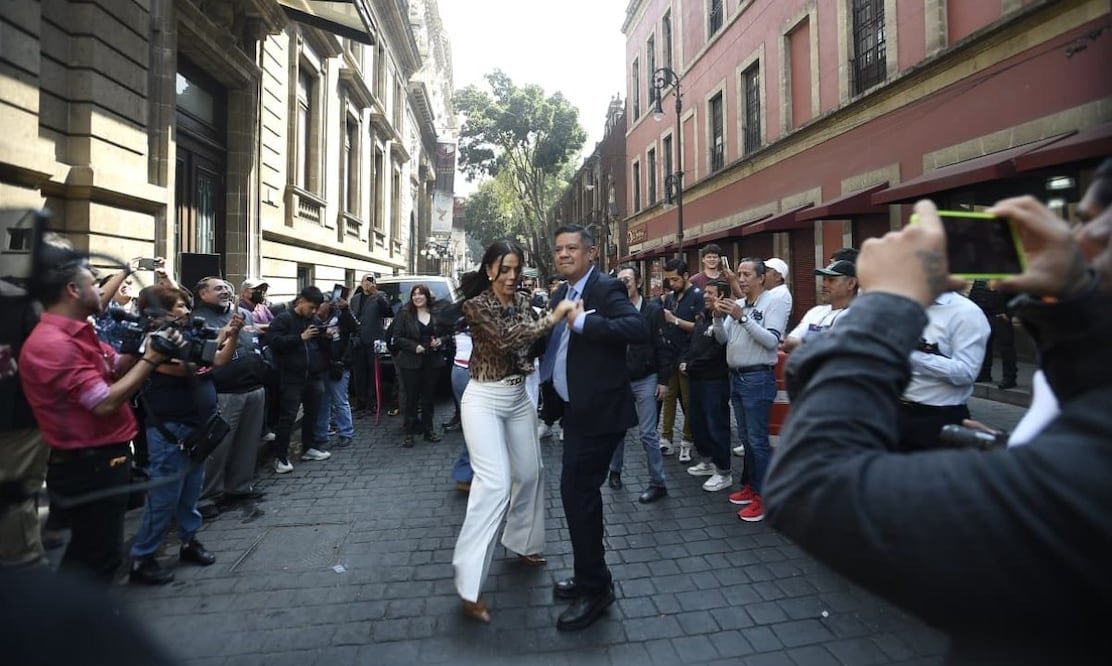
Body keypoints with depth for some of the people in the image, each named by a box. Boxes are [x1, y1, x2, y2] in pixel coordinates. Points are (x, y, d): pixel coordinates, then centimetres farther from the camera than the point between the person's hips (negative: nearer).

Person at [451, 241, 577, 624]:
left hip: (519, 397, 7)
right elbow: (505, 339, -25)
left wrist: (557, 317, -11)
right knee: (494, 482, -13)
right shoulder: (476, 305, -12)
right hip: (484, 399, -6)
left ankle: (522, 542, 40)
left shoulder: (523, 302, 6)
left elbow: (534, 343, 4)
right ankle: (470, 585, -4)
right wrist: (552, 318, -27)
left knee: (529, 472, 15)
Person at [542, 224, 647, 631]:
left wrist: (583, 320, -31)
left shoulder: (606, 289, -13)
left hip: (599, 410, -9)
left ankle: (594, 588, 12)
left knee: (577, 491, -7)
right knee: (580, 491, 17)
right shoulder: (562, 294, 13)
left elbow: (638, 329, -28)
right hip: (576, 409, 9)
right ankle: (591, 576, 35)